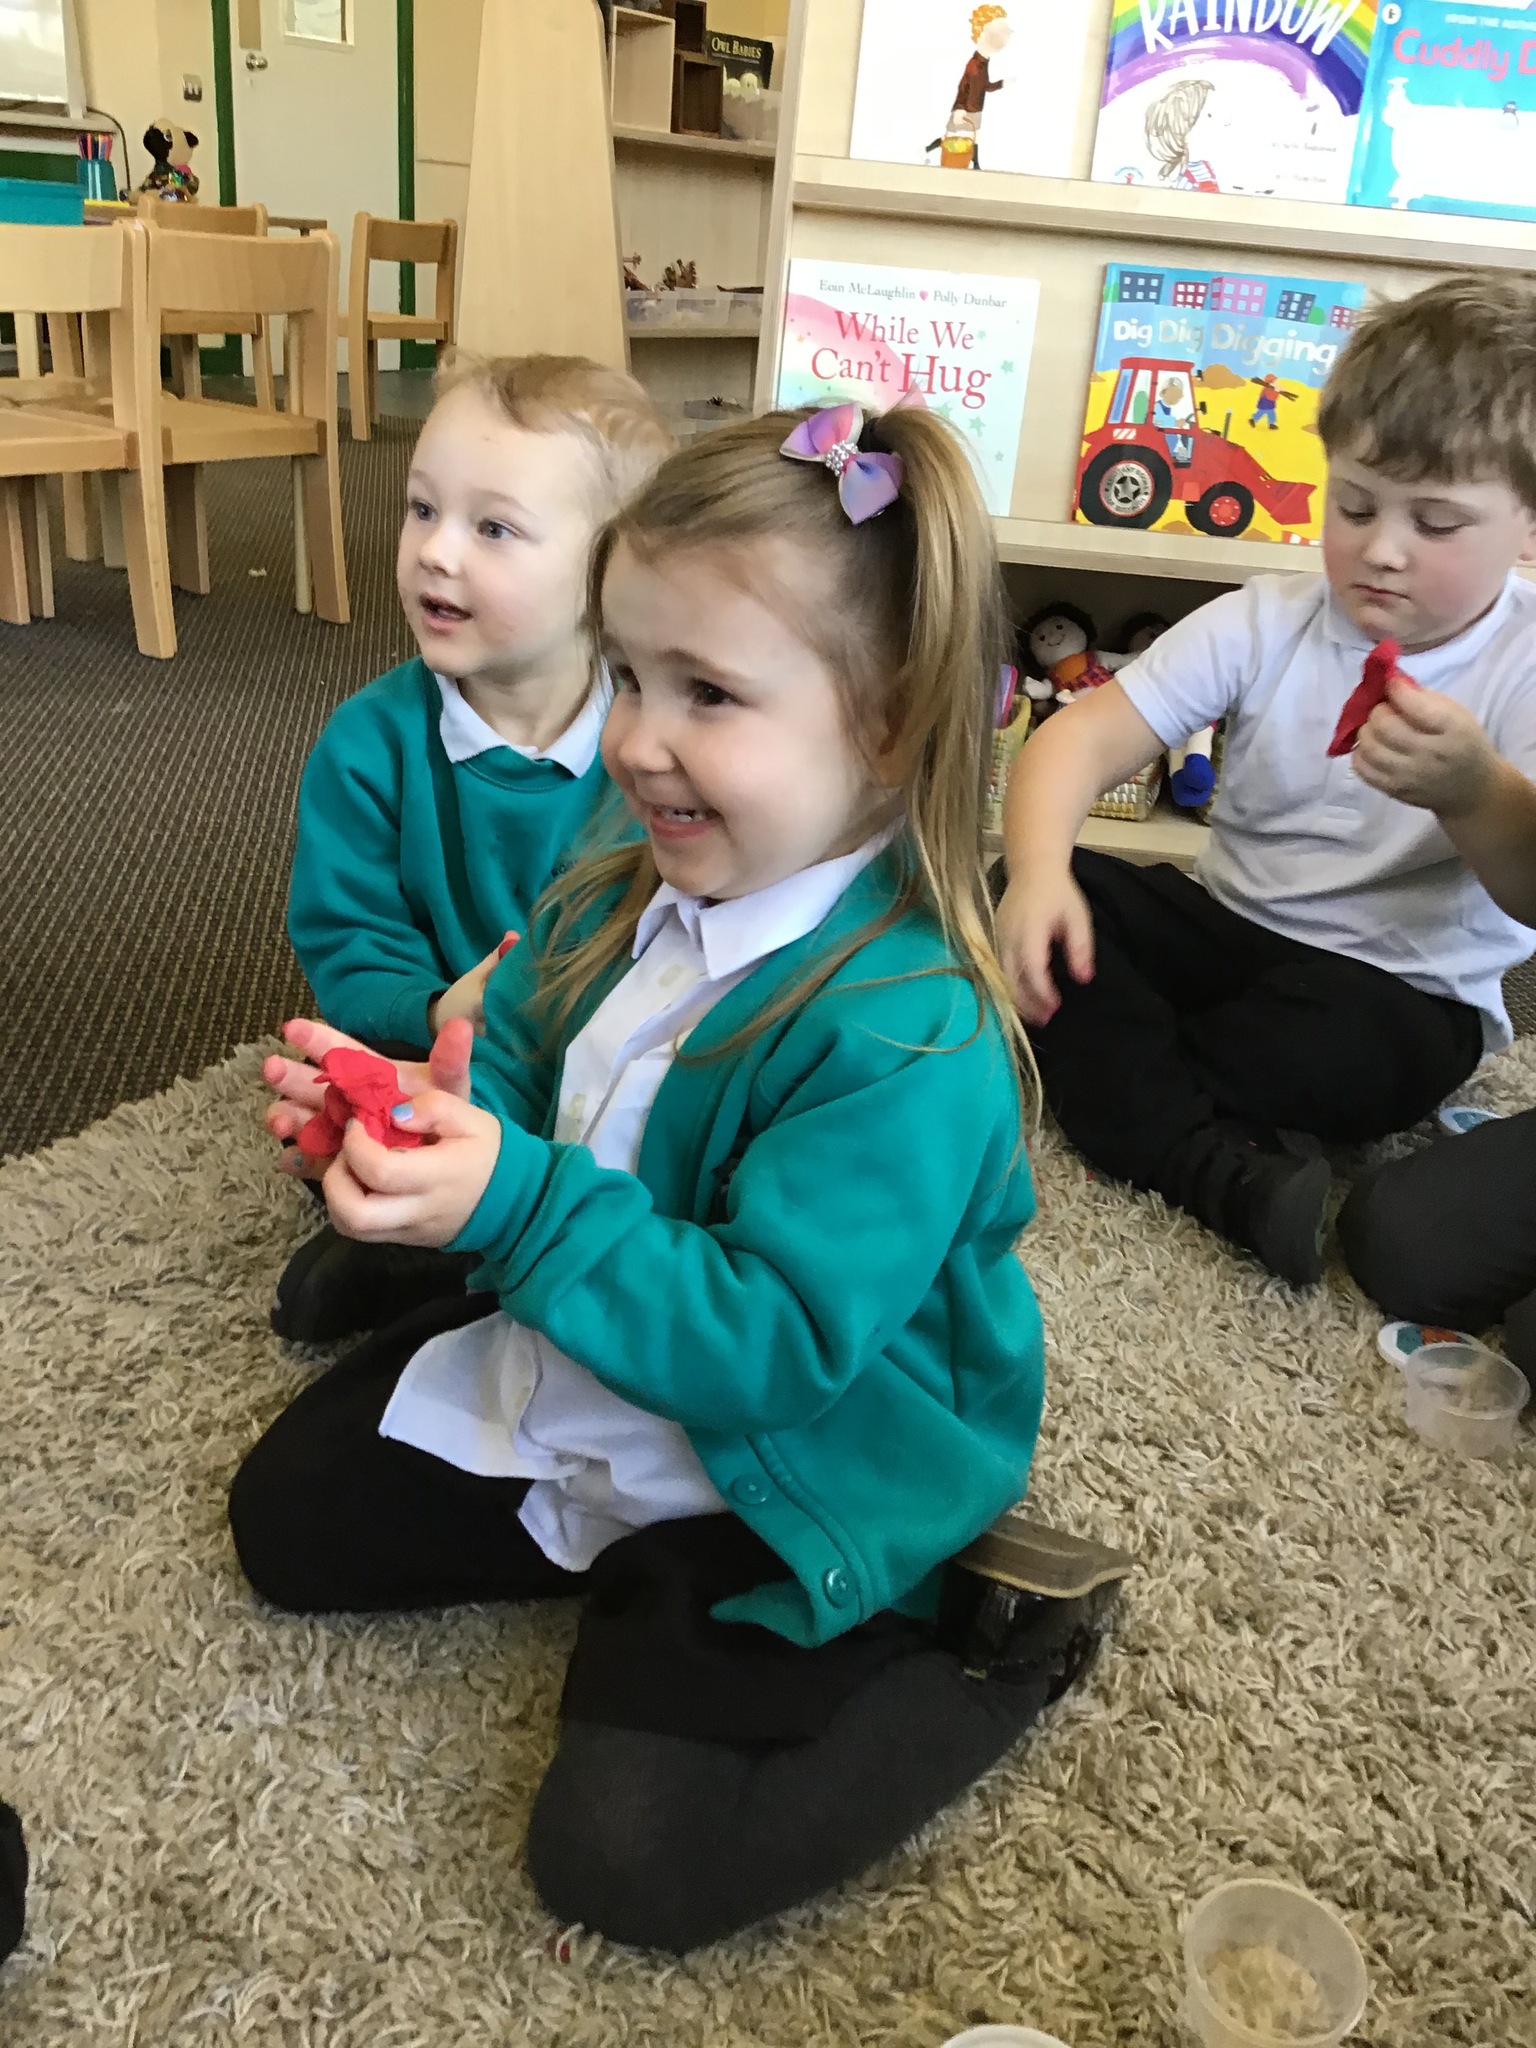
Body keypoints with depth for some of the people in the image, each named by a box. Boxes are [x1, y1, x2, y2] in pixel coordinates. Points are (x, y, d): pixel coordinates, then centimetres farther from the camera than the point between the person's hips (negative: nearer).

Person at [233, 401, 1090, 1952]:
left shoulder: (903, 1036, -31)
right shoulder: (614, 902, -6)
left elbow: (772, 1347, -32)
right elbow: (514, 1076, 5)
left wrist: (515, 1207, -39)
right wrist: (412, 1116, -18)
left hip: (795, 1483, -7)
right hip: (574, 1381, 8)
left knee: (620, 1860, -14)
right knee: (286, 1520, 14)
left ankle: (989, 1644, 3)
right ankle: (621, 1565, 16)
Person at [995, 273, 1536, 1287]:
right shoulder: (1266, 623, -2)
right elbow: (1082, 737, -12)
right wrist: (1038, 874, -32)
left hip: (1402, 994, -3)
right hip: (1229, 927, 4)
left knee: (1336, 1044, -38)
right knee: (1030, 891, -19)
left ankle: (1101, 1076, -10)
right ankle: (1228, 1169, -25)